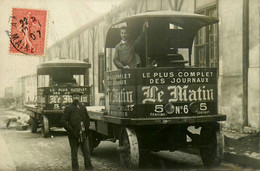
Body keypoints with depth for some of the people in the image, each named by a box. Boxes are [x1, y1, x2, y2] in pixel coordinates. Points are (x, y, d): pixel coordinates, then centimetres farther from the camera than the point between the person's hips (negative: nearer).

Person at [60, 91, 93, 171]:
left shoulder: (83, 107, 11)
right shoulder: (68, 108, -3)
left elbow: (87, 119, 21)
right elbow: (63, 121, -7)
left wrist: (86, 129, 9)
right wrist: (71, 130, -12)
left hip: (83, 134, 4)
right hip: (74, 135, -3)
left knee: (87, 152, 4)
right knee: (74, 154, 6)